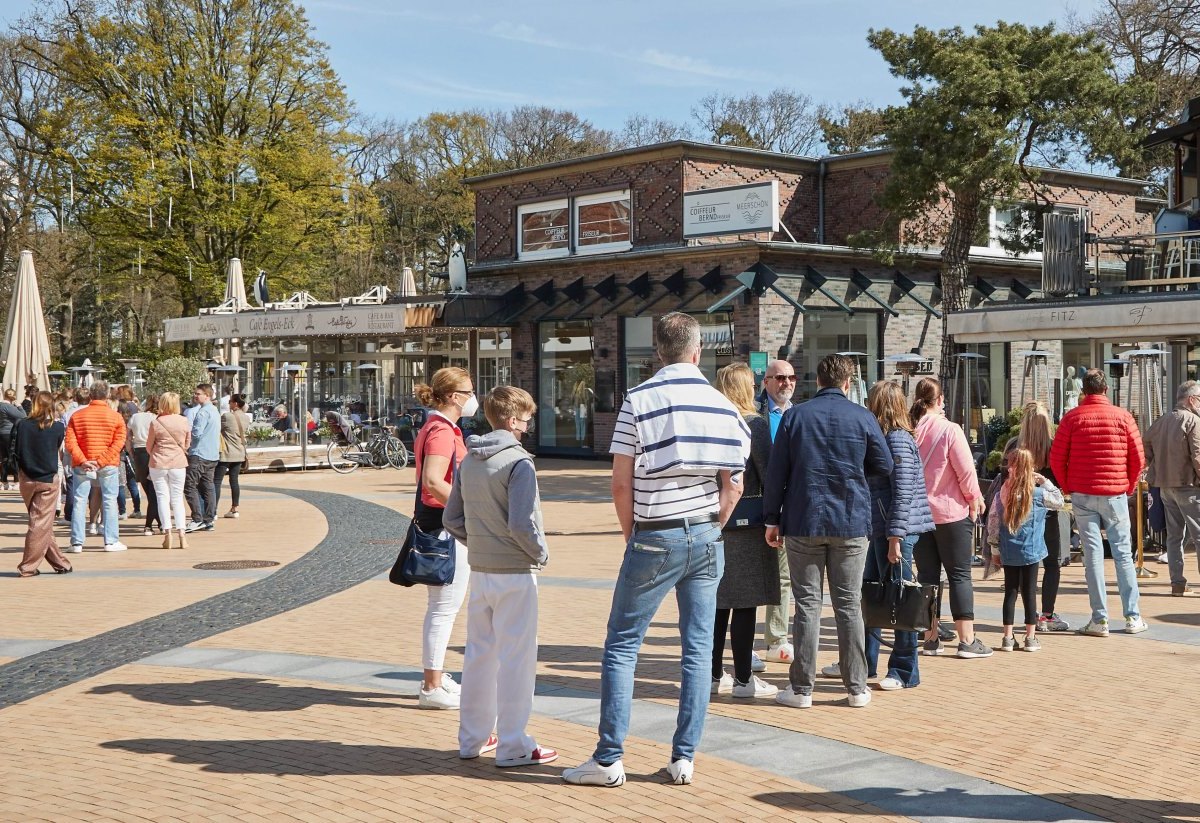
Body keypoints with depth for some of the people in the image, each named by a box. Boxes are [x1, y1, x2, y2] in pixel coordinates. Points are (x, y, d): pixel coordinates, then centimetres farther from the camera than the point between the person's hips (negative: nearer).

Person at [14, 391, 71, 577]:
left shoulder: (21, 426, -5)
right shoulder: (57, 428, -10)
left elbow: (14, 451, -1)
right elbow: (57, 449, 2)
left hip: (26, 479, 3)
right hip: (48, 480, -3)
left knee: (41, 523, 14)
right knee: (41, 524, 2)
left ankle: (60, 563, 19)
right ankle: (28, 567, 1)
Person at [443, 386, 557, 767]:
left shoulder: (468, 461, 7)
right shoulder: (518, 462, -16)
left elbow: (452, 519, 10)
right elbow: (522, 523, -22)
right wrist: (541, 553, -7)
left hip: (479, 571, 7)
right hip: (515, 573, -7)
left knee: (479, 654, 16)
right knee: (516, 658, 0)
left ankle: (472, 737, 26)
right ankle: (513, 746, 6)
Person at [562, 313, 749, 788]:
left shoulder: (639, 400, -7)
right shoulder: (723, 406, 3)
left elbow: (621, 484, -8)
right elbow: (733, 487, 2)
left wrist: (633, 535, 5)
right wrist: (709, 529, 14)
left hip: (655, 538, -4)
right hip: (707, 540, 4)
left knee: (621, 645, 3)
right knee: (698, 648, 9)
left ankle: (609, 759, 2)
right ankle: (684, 758, 11)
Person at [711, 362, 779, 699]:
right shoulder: (755, 424, -9)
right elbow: (768, 474, -9)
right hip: (747, 522, -5)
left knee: (717, 601, 11)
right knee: (745, 603, 0)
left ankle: (714, 674, 17)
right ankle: (743, 679, 4)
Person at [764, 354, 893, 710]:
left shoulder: (795, 416, -1)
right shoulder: (863, 417, -1)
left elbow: (776, 471, -2)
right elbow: (884, 466, 3)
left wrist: (772, 519, 5)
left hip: (804, 522, 0)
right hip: (851, 523, 0)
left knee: (807, 604, 4)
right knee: (849, 605, 7)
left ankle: (801, 688, 5)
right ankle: (856, 687, 11)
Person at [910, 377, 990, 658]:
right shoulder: (949, 430, -14)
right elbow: (966, 471, -12)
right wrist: (975, 498, 4)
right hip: (950, 511, -4)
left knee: (927, 574, 11)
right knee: (960, 574, 2)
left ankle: (930, 638, 13)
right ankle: (967, 641, 2)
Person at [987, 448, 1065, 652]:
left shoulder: (1002, 494, -3)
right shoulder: (1038, 494, -9)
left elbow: (993, 522, 2)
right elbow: (1059, 501, 7)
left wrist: (995, 549, 11)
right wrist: (1045, 482, 8)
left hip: (1008, 553, 2)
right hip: (1030, 551, -2)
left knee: (1010, 592, 8)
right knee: (1029, 592, 4)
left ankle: (1008, 637, 10)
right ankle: (1030, 637, 9)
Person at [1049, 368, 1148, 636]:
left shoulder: (1072, 418, -1)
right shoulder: (1123, 417, 0)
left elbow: (1056, 458, -2)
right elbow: (1138, 458, 0)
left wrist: (1068, 487, 11)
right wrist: (1129, 487, 14)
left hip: (1082, 495, 0)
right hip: (1115, 494, 0)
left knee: (1092, 554, 2)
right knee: (1123, 553, 7)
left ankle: (1099, 619, 0)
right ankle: (1132, 617, 8)